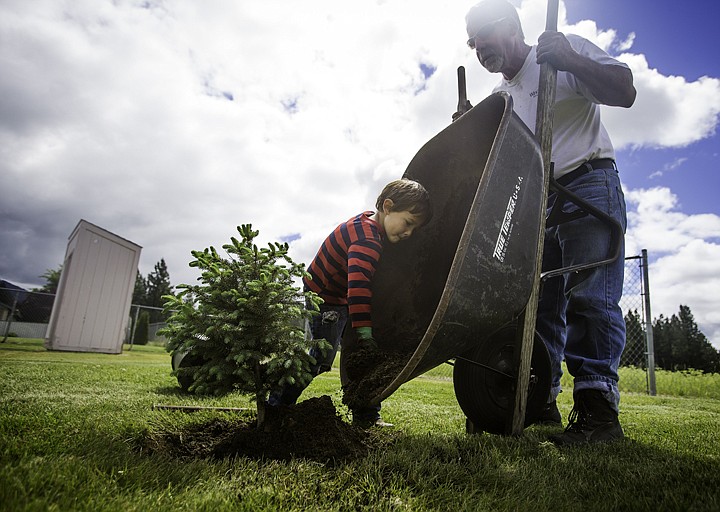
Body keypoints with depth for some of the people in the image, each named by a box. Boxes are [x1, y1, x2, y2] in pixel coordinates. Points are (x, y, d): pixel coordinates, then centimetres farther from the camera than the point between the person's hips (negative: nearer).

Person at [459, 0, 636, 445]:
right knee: (538, 300, 1)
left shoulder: (569, 49, 7)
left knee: (589, 296, -16)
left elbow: (625, 92, -6)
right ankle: (540, 399, 8)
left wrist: (568, 59, -17)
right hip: (535, 203, 6)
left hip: (588, 185, -5)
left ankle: (599, 408, -11)